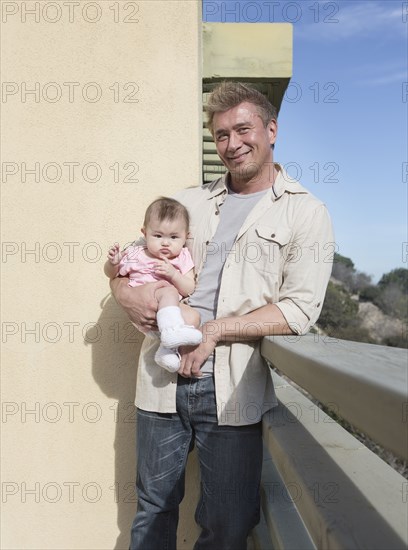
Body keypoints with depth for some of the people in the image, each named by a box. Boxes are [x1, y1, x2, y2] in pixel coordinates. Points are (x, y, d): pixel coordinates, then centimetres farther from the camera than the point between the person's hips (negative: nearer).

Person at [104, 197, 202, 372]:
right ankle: (172, 331, -46)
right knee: (169, 291, -29)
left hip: (171, 309, 3)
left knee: (193, 315, -24)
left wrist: (173, 274, -16)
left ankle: (168, 348, -33)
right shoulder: (136, 254, 8)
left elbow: (189, 289, 2)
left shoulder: (182, 258, 10)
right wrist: (113, 262, -5)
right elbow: (112, 274, 19)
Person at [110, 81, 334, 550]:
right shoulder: (189, 203, 14)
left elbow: (299, 309, -8)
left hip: (232, 387, -3)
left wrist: (215, 329, -15)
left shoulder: (306, 213, 1)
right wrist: (125, 293, -5)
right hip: (162, 378, 4)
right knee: (153, 510, 17)